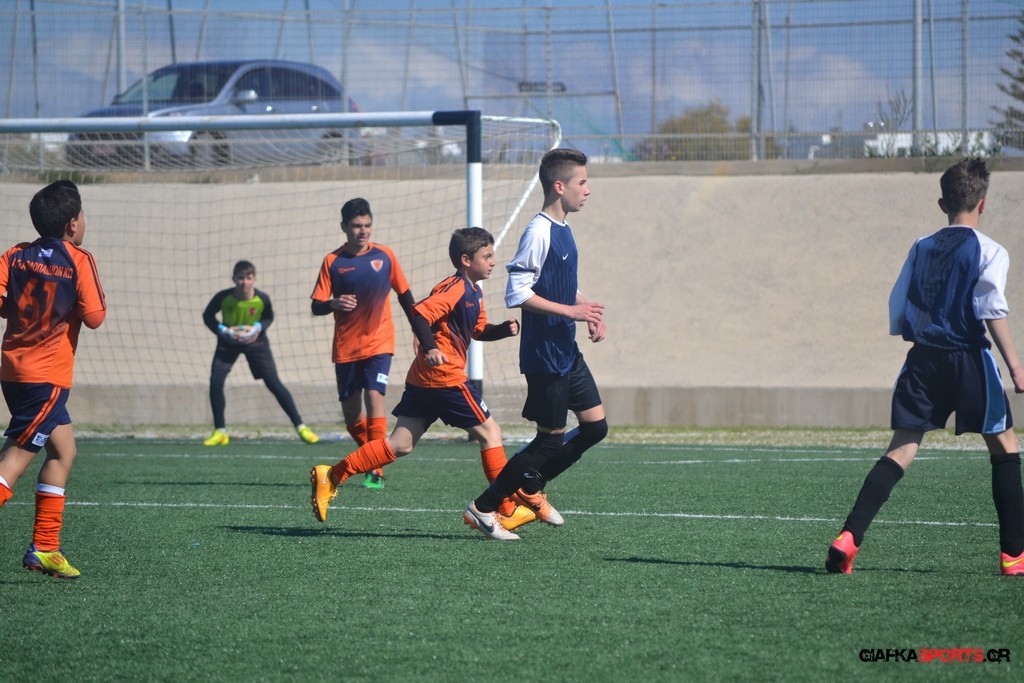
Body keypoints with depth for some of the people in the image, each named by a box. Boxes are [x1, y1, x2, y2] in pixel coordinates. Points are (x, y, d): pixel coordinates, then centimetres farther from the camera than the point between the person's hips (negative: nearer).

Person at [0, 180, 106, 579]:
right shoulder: (79, 261, -9)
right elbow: (94, 317, -11)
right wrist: (98, 293, 8)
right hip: (47, 376, -7)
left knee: (64, 450, 17)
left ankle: (45, 548, 17)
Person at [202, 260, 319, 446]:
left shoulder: (262, 298, -22)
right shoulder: (223, 297, -24)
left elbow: (269, 317, 0)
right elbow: (208, 315, -6)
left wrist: (258, 327, -20)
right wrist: (223, 330, -22)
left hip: (255, 340, -1)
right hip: (228, 341, 1)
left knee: (274, 383, -9)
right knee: (215, 381, -15)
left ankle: (300, 426, -1)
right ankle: (220, 432, 0)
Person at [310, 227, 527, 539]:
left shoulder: (473, 292, 19)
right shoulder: (455, 288, -12)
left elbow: (479, 331, 28)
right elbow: (421, 314, -23)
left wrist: (504, 329, 10)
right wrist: (431, 348, -34)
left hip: (422, 380, 10)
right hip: (445, 377, -10)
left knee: (400, 445, 5)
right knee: (490, 432, -1)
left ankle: (330, 476, 2)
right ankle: (507, 511, 2)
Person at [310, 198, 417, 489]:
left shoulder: (384, 256, 0)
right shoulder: (333, 261, -2)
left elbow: (404, 294, 11)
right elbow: (316, 306, -4)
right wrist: (333, 304, -26)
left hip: (379, 342, -2)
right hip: (346, 347, 2)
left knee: (374, 395, -19)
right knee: (351, 412, 6)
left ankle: (376, 471, -17)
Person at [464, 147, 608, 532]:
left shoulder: (563, 230, 12)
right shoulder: (539, 232, -18)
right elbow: (517, 293, -23)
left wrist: (589, 313, 7)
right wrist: (571, 311, -22)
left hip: (567, 353, 9)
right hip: (544, 355, -9)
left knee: (595, 426, 9)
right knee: (552, 437, -4)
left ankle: (530, 487, 21)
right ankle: (483, 507, 4)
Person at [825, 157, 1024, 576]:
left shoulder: (921, 249, 12)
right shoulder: (989, 253, -3)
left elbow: (897, 313, 12)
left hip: (924, 358, 4)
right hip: (968, 357, -4)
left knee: (901, 450, 0)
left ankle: (849, 537, -16)